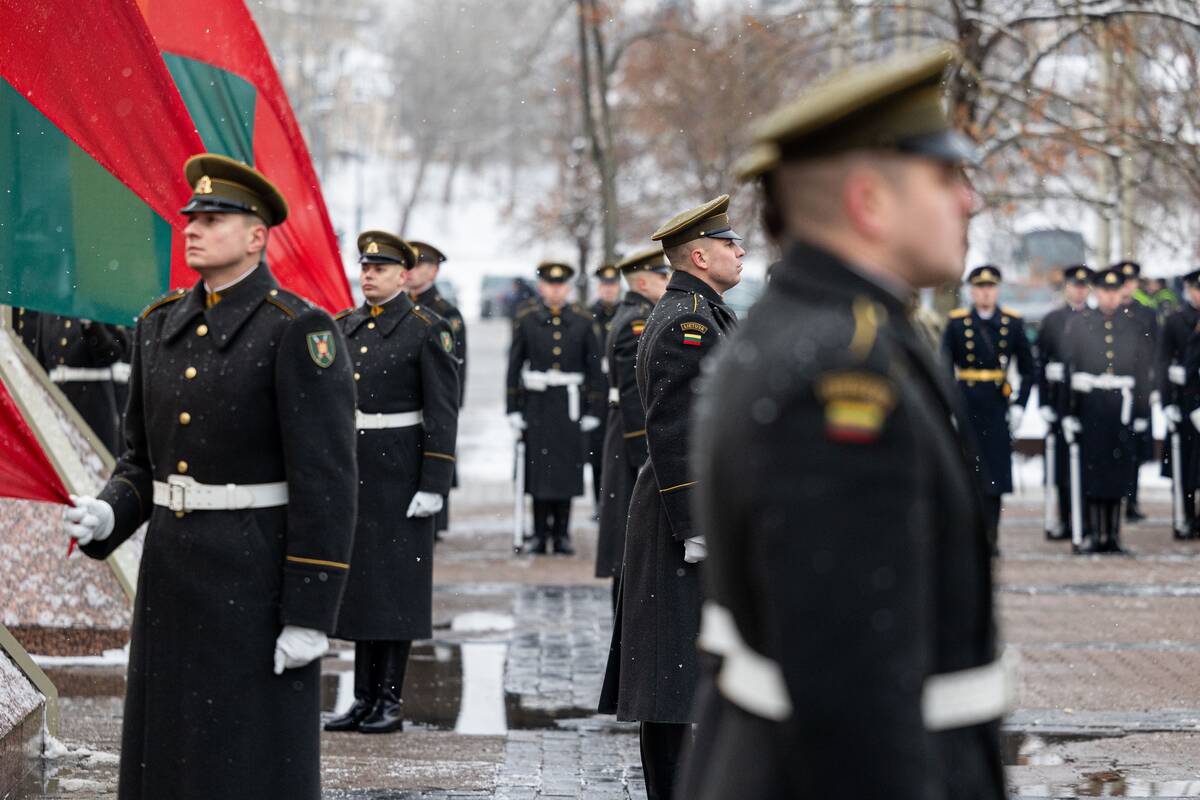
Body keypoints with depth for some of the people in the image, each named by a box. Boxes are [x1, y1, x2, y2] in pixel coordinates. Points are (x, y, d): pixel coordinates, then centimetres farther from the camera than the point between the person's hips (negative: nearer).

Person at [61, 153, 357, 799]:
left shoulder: (300, 332, -12)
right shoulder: (162, 327, 10)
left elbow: (326, 482, -15)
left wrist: (310, 617, -18)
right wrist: (108, 516, -7)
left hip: (262, 575, -7)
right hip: (173, 573, 7)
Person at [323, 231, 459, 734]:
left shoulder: (427, 330, -6)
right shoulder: (345, 326, 11)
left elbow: (442, 413, -10)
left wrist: (433, 485, -15)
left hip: (399, 474, -6)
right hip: (351, 473, 6)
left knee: (395, 583, -2)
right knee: (359, 579, 8)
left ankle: (391, 702, 4)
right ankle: (363, 697, 14)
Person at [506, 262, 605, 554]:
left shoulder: (582, 320, 4)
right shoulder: (525, 319, 3)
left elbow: (593, 367, 6)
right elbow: (514, 366, 3)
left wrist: (593, 410, 1)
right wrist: (513, 410, -1)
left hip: (570, 403, 0)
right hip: (537, 403, 0)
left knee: (567, 467, 1)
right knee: (538, 465, 1)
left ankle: (562, 534, 9)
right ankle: (540, 534, 8)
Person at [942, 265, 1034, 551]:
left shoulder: (1013, 322, 5)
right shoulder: (956, 322, 2)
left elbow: (1027, 369, 10)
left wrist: (1019, 405, 1)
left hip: (998, 406, 1)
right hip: (965, 404, -1)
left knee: (996, 470, 1)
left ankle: (990, 536, 8)